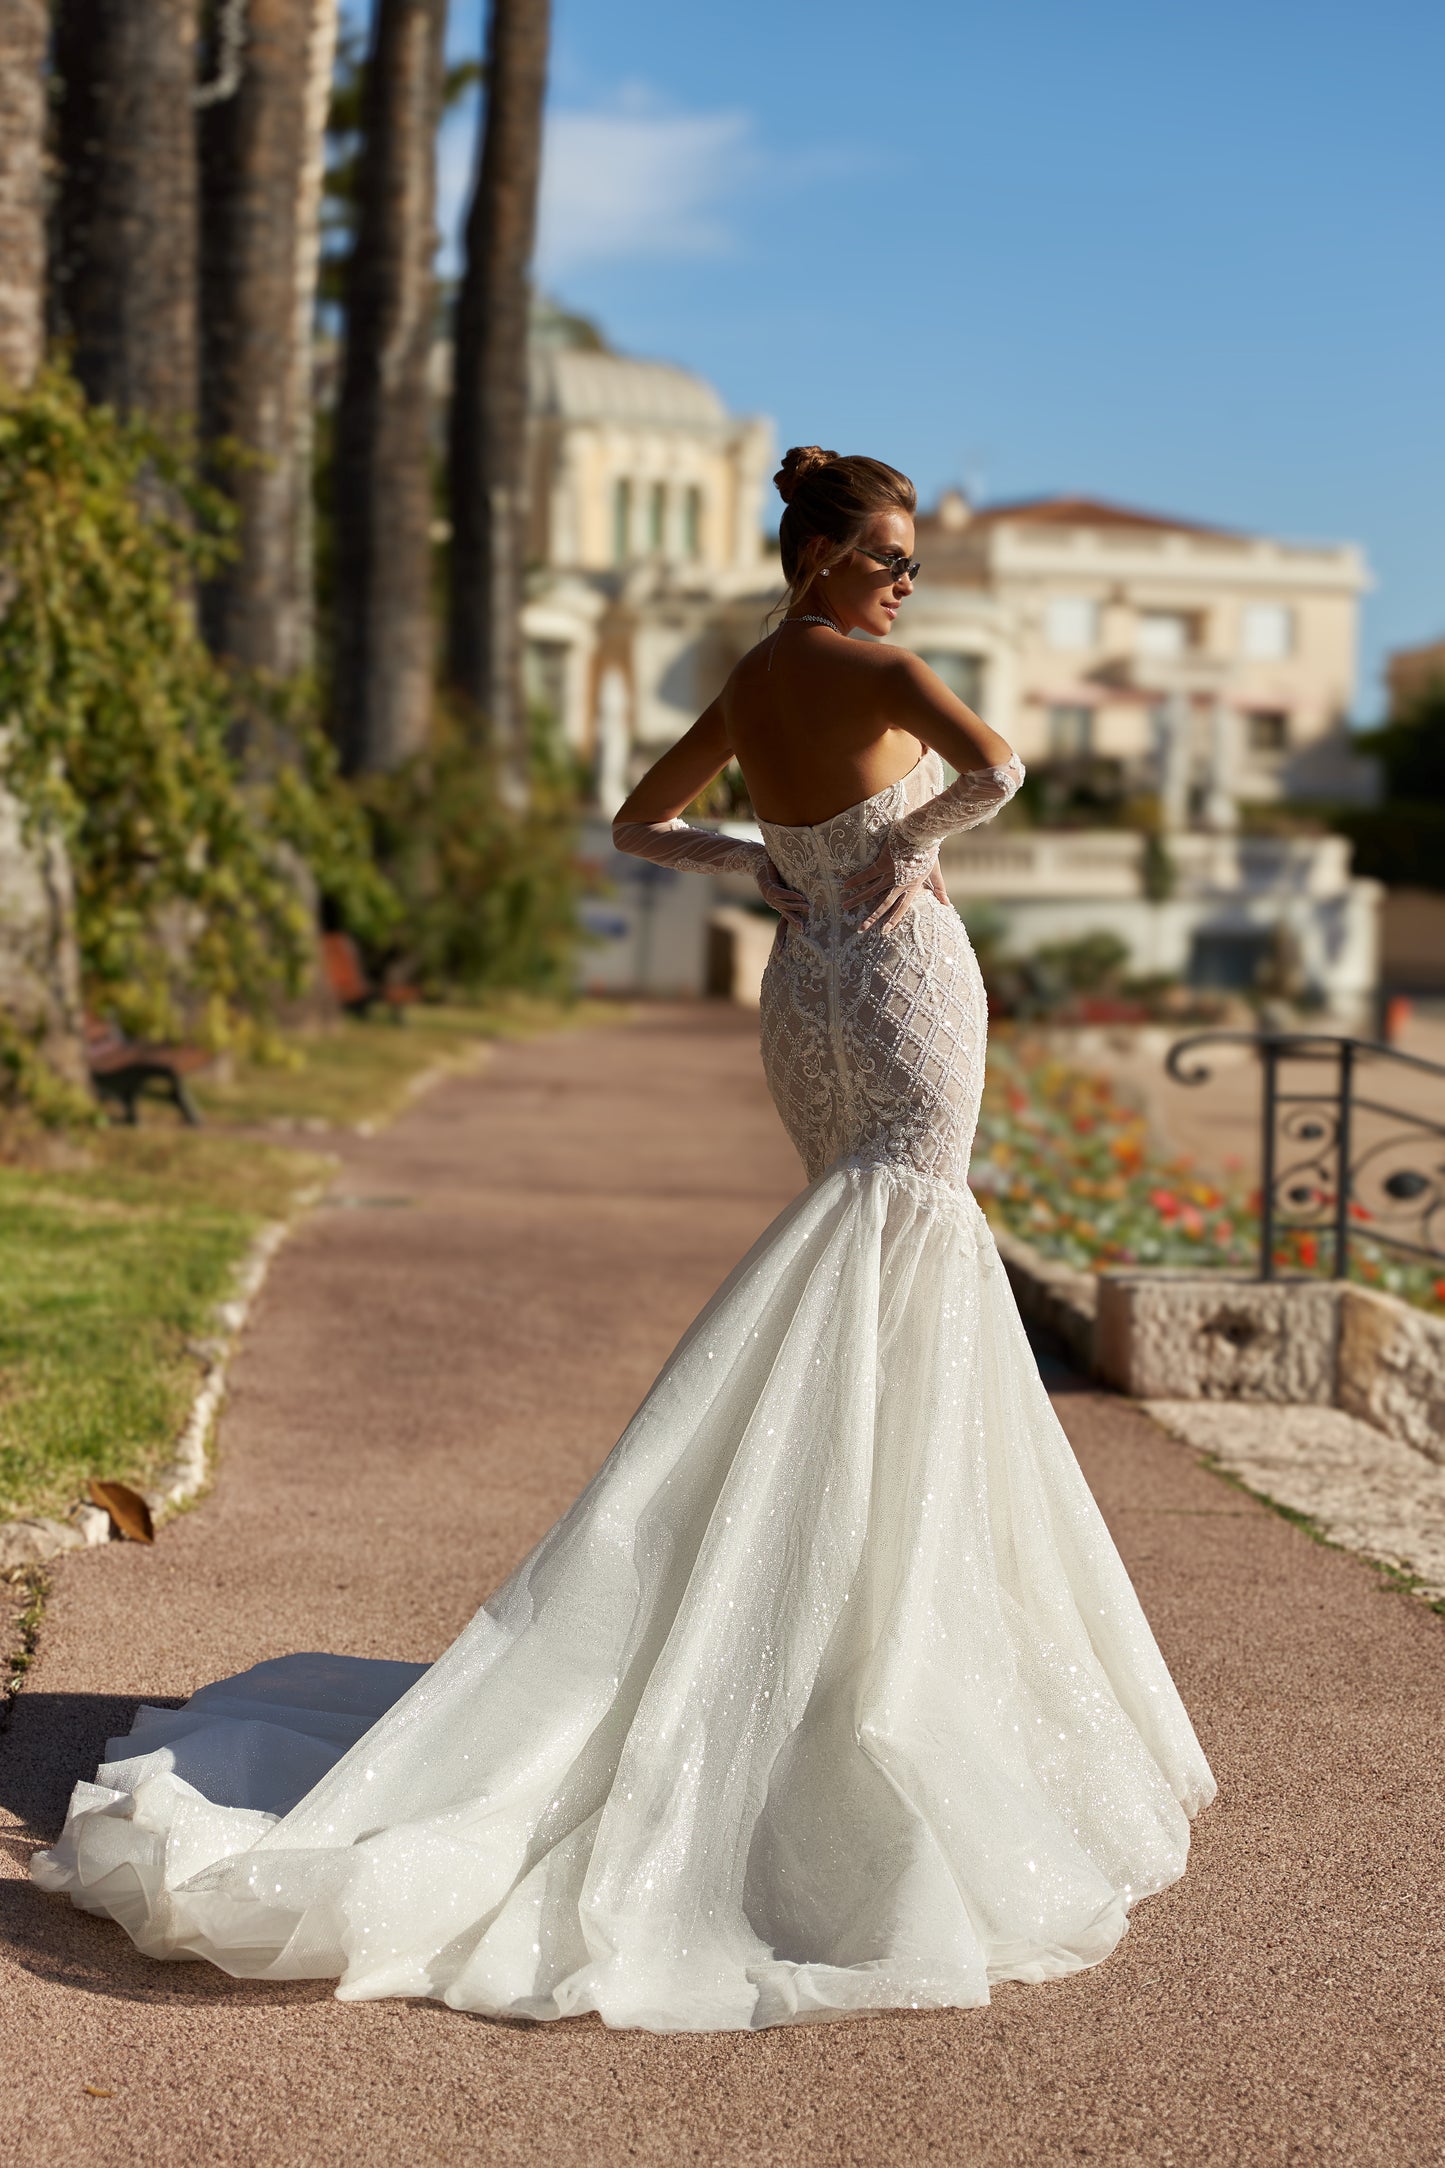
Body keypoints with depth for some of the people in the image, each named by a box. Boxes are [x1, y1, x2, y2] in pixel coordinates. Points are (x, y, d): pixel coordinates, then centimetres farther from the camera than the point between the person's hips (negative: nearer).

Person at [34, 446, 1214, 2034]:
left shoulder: (745, 689, 12)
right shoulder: (874, 669, -10)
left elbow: (639, 824, 24)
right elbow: (993, 768, -28)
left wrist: (768, 865, 13)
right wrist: (910, 845, -11)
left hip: (801, 992, 8)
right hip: (903, 982, -8)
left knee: (891, 1287, 16)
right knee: (886, 1309, -10)